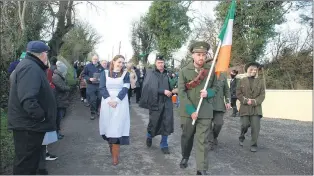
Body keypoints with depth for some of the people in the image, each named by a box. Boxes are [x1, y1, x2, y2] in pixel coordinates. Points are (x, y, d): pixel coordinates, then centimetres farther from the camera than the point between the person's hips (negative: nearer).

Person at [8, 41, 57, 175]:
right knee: (26, 163, 3)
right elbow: (28, 99, -33)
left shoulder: (31, 66, 13)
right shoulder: (30, 68, -22)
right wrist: (41, 116, -23)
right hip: (28, 125, -11)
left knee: (30, 160, 23)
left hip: (28, 123, 11)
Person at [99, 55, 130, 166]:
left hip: (120, 104, -1)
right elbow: (102, 88, -1)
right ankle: (111, 145, 25)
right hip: (107, 103, 2)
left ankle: (115, 155, 0)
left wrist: (116, 100, -16)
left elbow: (125, 89, -4)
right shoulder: (105, 73, 7)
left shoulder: (125, 74, 6)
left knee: (117, 127, -5)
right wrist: (109, 99, -15)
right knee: (108, 125, 4)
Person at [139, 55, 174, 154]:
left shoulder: (167, 74, 10)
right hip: (155, 103, -3)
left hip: (167, 103, 3)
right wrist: (163, 91, -18)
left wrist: (173, 91, -8)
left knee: (167, 124, 1)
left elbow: (171, 87, 13)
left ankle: (164, 145, 18)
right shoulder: (151, 74, -1)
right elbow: (149, 88, -14)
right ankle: (149, 136, 40)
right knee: (154, 123, 7)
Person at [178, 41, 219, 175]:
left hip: (205, 112, 0)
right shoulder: (184, 71, -4)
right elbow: (181, 92, -9)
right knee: (186, 137, 17)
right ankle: (185, 157, 43)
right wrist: (191, 111, -15)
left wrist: (208, 93, -14)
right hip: (188, 112, 0)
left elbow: (216, 87, 10)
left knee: (203, 141, 0)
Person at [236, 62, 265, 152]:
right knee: (245, 125, -1)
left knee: (255, 127, -3)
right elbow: (238, 94, 2)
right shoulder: (242, 81, 6)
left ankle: (254, 145, 10)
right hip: (245, 107, -1)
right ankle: (241, 137, 28)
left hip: (256, 108, 1)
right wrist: (246, 100, -11)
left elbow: (262, 95, 3)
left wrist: (254, 101, -12)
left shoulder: (260, 81, 8)